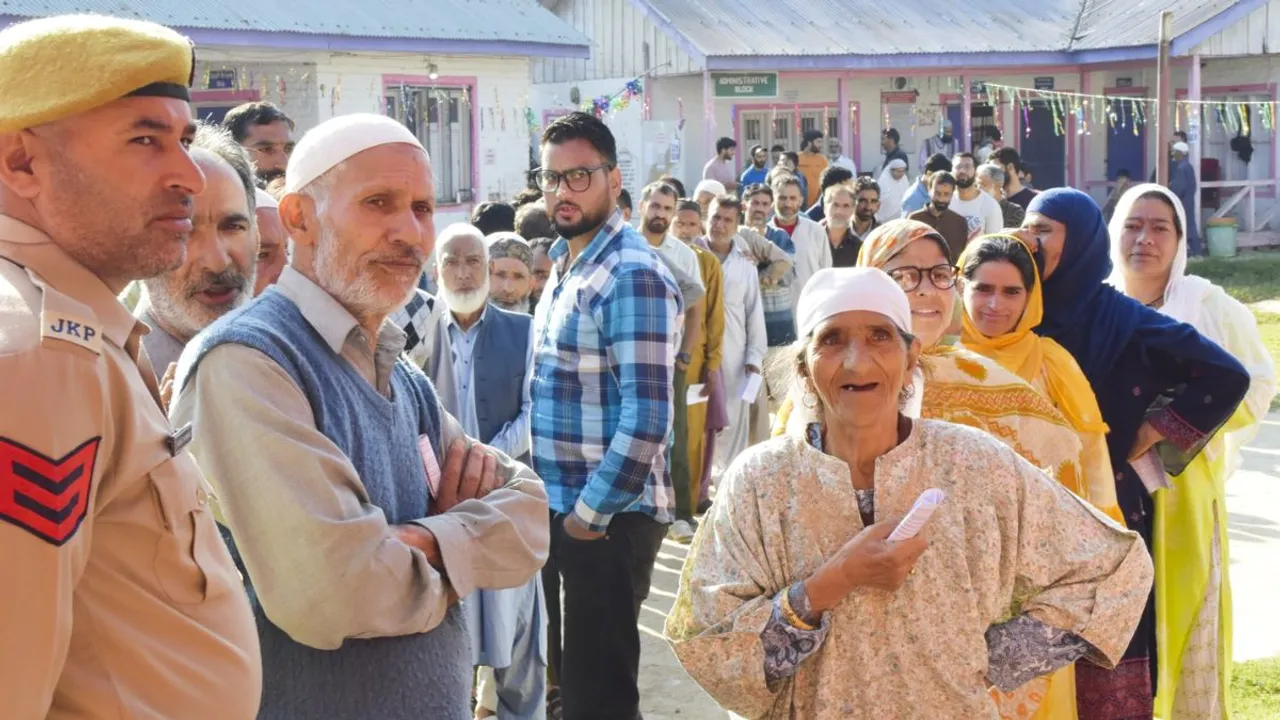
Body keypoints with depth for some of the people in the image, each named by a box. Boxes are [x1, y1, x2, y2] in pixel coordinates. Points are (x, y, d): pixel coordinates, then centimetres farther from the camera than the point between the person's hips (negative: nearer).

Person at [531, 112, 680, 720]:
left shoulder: (632, 276, -18)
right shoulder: (564, 266, 11)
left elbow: (646, 418, -23)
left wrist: (590, 512, -18)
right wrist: (558, 505, 11)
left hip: (607, 517, -9)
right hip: (562, 508, 9)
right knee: (567, 671, 20)